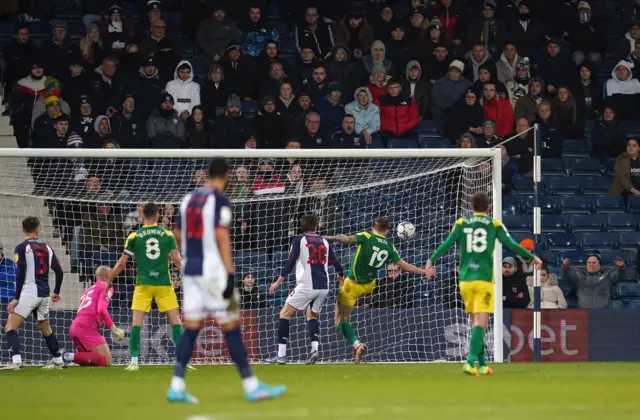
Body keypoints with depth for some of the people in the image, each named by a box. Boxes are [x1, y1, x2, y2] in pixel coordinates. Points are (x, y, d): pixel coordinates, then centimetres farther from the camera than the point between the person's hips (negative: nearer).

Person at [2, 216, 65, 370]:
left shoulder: (22, 247, -6)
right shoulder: (47, 248, 10)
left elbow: (21, 274, -13)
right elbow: (59, 272, 12)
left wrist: (16, 298, -10)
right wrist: (56, 292, 27)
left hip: (29, 292, -6)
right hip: (44, 294, 6)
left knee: (10, 327, -6)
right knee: (45, 329, 24)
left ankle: (16, 361, -24)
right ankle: (58, 361, 28)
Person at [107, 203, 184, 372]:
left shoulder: (134, 236, 2)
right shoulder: (168, 235, 2)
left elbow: (121, 263, 3)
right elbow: (178, 260, -1)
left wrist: (108, 281, 13)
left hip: (143, 283, 0)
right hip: (164, 283, 0)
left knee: (137, 321, 0)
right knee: (175, 320, 5)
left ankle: (134, 362, -7)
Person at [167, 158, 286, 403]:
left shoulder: (189, 199, 12)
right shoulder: (219, 201, -9)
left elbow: (179, 234, 16)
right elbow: (222, 237, -16)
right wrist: (230, 274, -18)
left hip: (190, 270, 7)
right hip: (213, 270, -6)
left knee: (191, 328, 7)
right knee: (231, 327, -2)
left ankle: (177, 387, 1)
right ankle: (251, 386, 1)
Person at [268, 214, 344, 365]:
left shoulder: (299, 240, 2)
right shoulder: (324, 241, 14)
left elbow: (290, 263, -6)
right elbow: (336, 264, 18)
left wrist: (278, 282, -2)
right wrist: (340, 276, 40)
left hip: (306, 286, -5)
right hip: (323, 287, 5)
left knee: (285, 314, 5)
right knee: (312, 315, 22)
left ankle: (281, 354, -3)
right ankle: (314, 348, -2)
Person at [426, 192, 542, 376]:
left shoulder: (461, 223, 7)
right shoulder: (494, 225, 3)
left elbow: (447, 243, -4)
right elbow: (512, 245, 0)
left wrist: (431, 261, -4)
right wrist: (533, 257, 10)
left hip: (465, 279, 3)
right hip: (484, 279, -3)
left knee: (475, 321, 15)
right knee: (481, 322, -6)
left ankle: (482, 364, 18)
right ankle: (471, 361, -23)